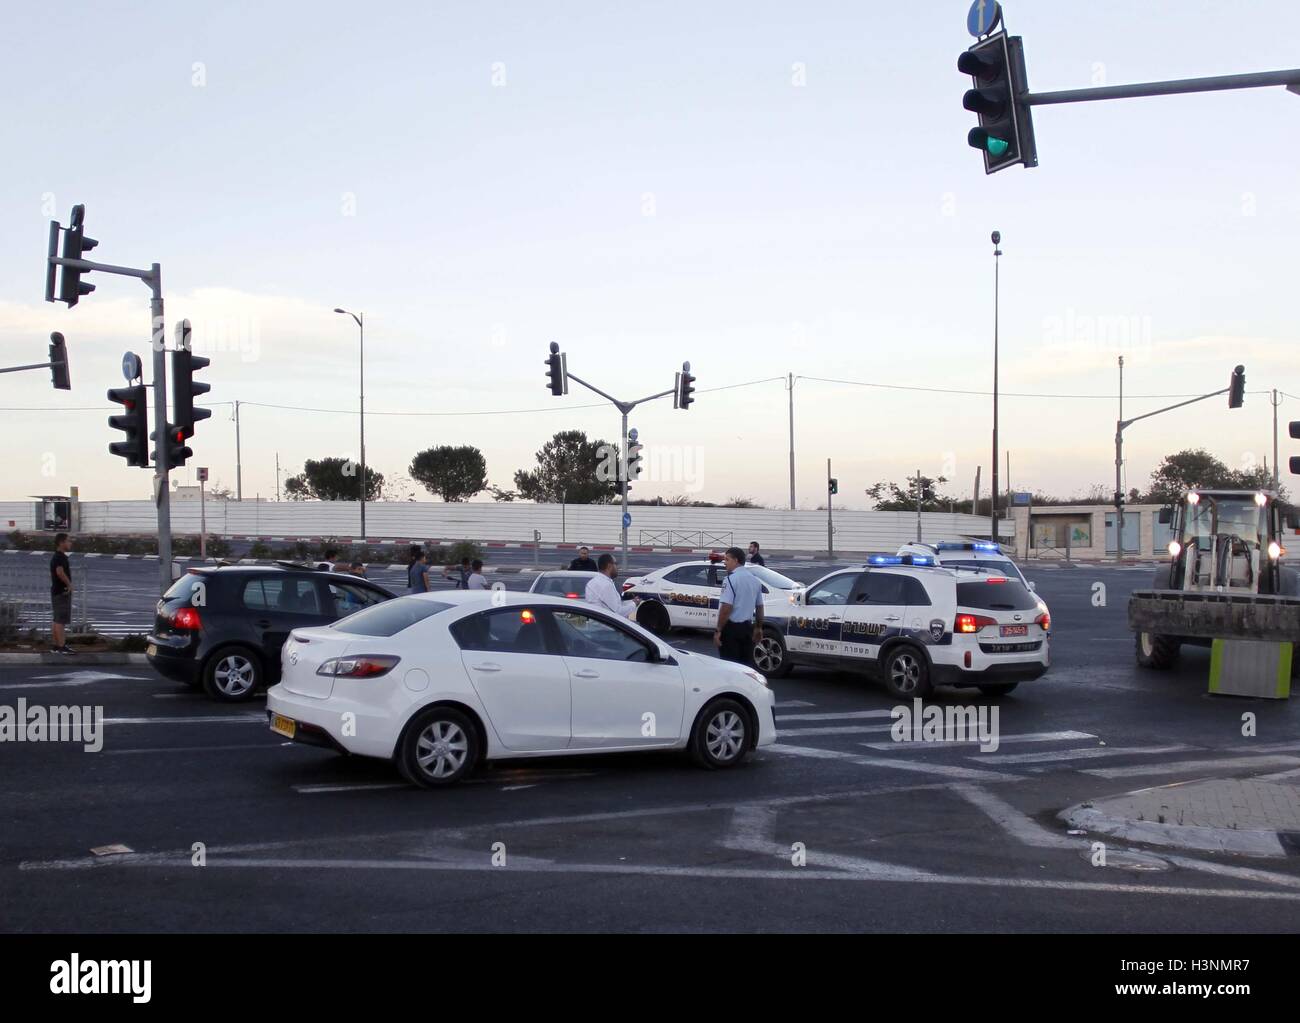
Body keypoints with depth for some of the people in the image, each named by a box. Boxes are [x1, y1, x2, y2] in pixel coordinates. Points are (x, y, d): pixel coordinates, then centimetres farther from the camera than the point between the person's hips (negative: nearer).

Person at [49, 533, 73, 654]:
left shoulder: (55, 557, 16)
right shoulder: (61, 557, -17)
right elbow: (60, 572, -34)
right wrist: (69, 584, -22)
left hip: (56, 591, 10)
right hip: (62, 592, -10)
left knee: (56, 620, 12)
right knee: (61, 621, -9)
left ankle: (54, 644, 16)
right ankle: (61, 646, -9)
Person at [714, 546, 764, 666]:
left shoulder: (732, 578, -14)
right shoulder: (755, 579, 10)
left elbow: (726, 608, -20)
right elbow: (759, 606, 16)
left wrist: (718, 630, -17)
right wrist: (758, 628, 25)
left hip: (731, 627, -7)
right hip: (747, 627, 7)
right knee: (747, 664, 11)